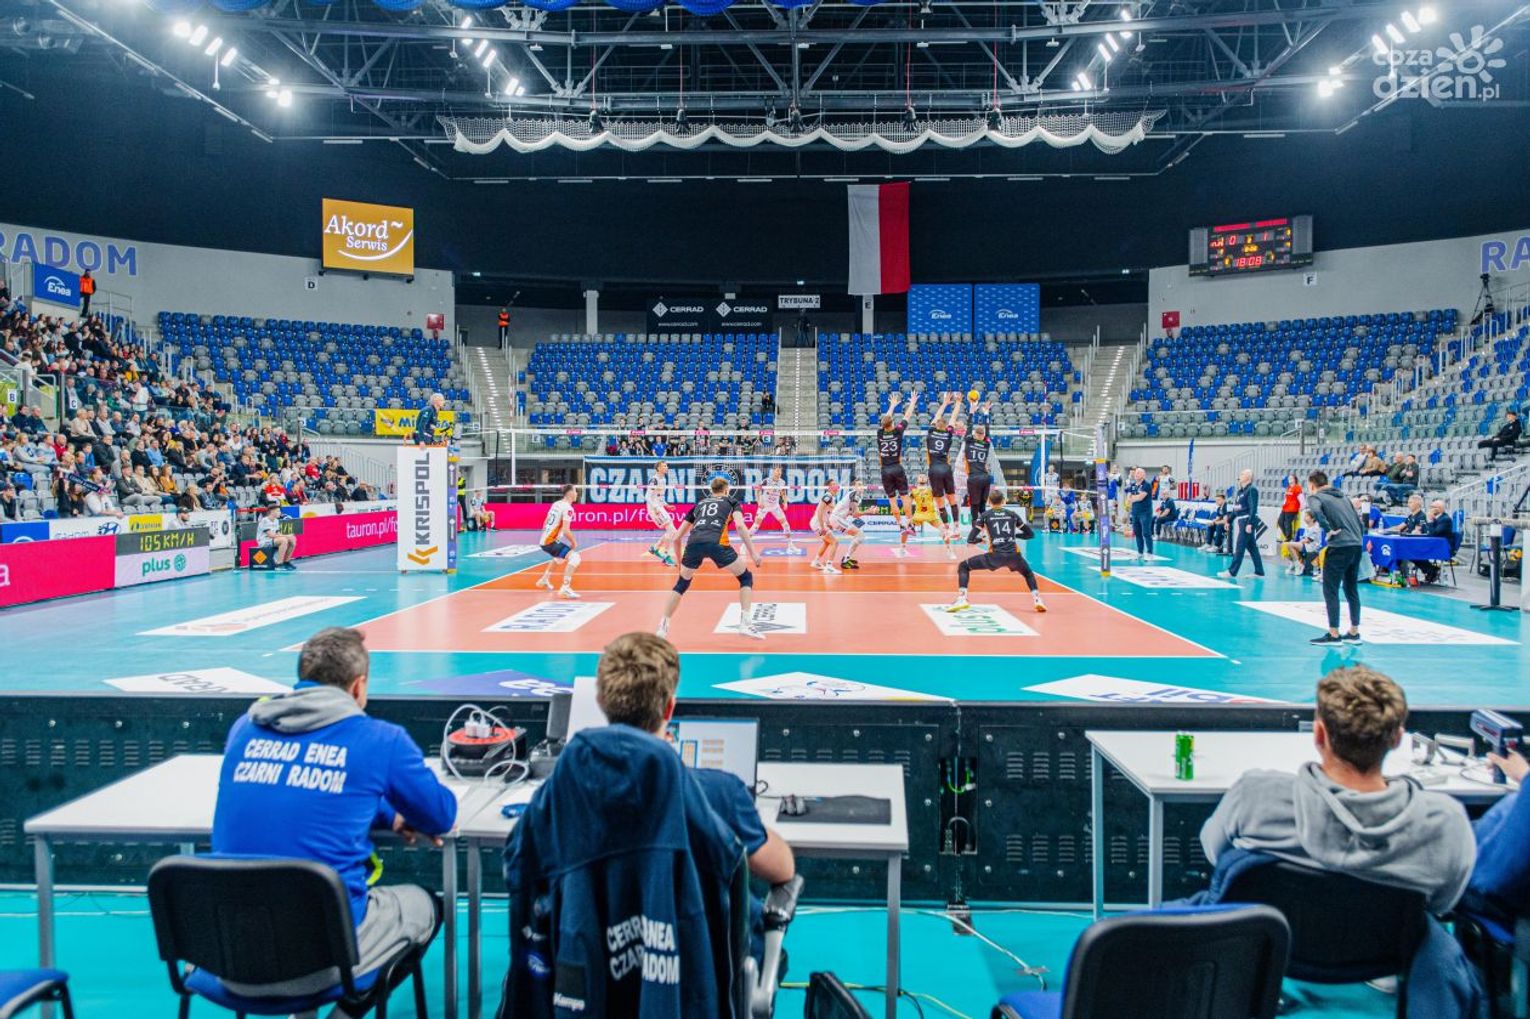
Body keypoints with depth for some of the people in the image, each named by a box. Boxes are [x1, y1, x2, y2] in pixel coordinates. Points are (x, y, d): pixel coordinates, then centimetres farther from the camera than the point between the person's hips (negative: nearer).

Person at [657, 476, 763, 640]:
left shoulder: (699, 504, 34)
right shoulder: (731, 501, 26)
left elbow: (677, 538, 32)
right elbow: (740, 525, 3)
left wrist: (680, 562, 44)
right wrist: (753, 552, 2)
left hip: (693, 543, 3)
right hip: (716, 543, -3)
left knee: (682, 584, 26)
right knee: (746, 577, 17)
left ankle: (662, 628, 23)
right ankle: (745, 624, 4)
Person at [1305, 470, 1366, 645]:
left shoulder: (1315, 497, 1)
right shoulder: (1342, 497, 22)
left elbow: (1316, 511, -23)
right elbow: (1359, 521, 21)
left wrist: (1329, 530, -15)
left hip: (1339, 547, -7)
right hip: (1357, 545, 7)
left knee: (1330, 590, -1)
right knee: (1351, 589, 16)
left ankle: (1333, 635, -2)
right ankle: (1354, 633, 22)